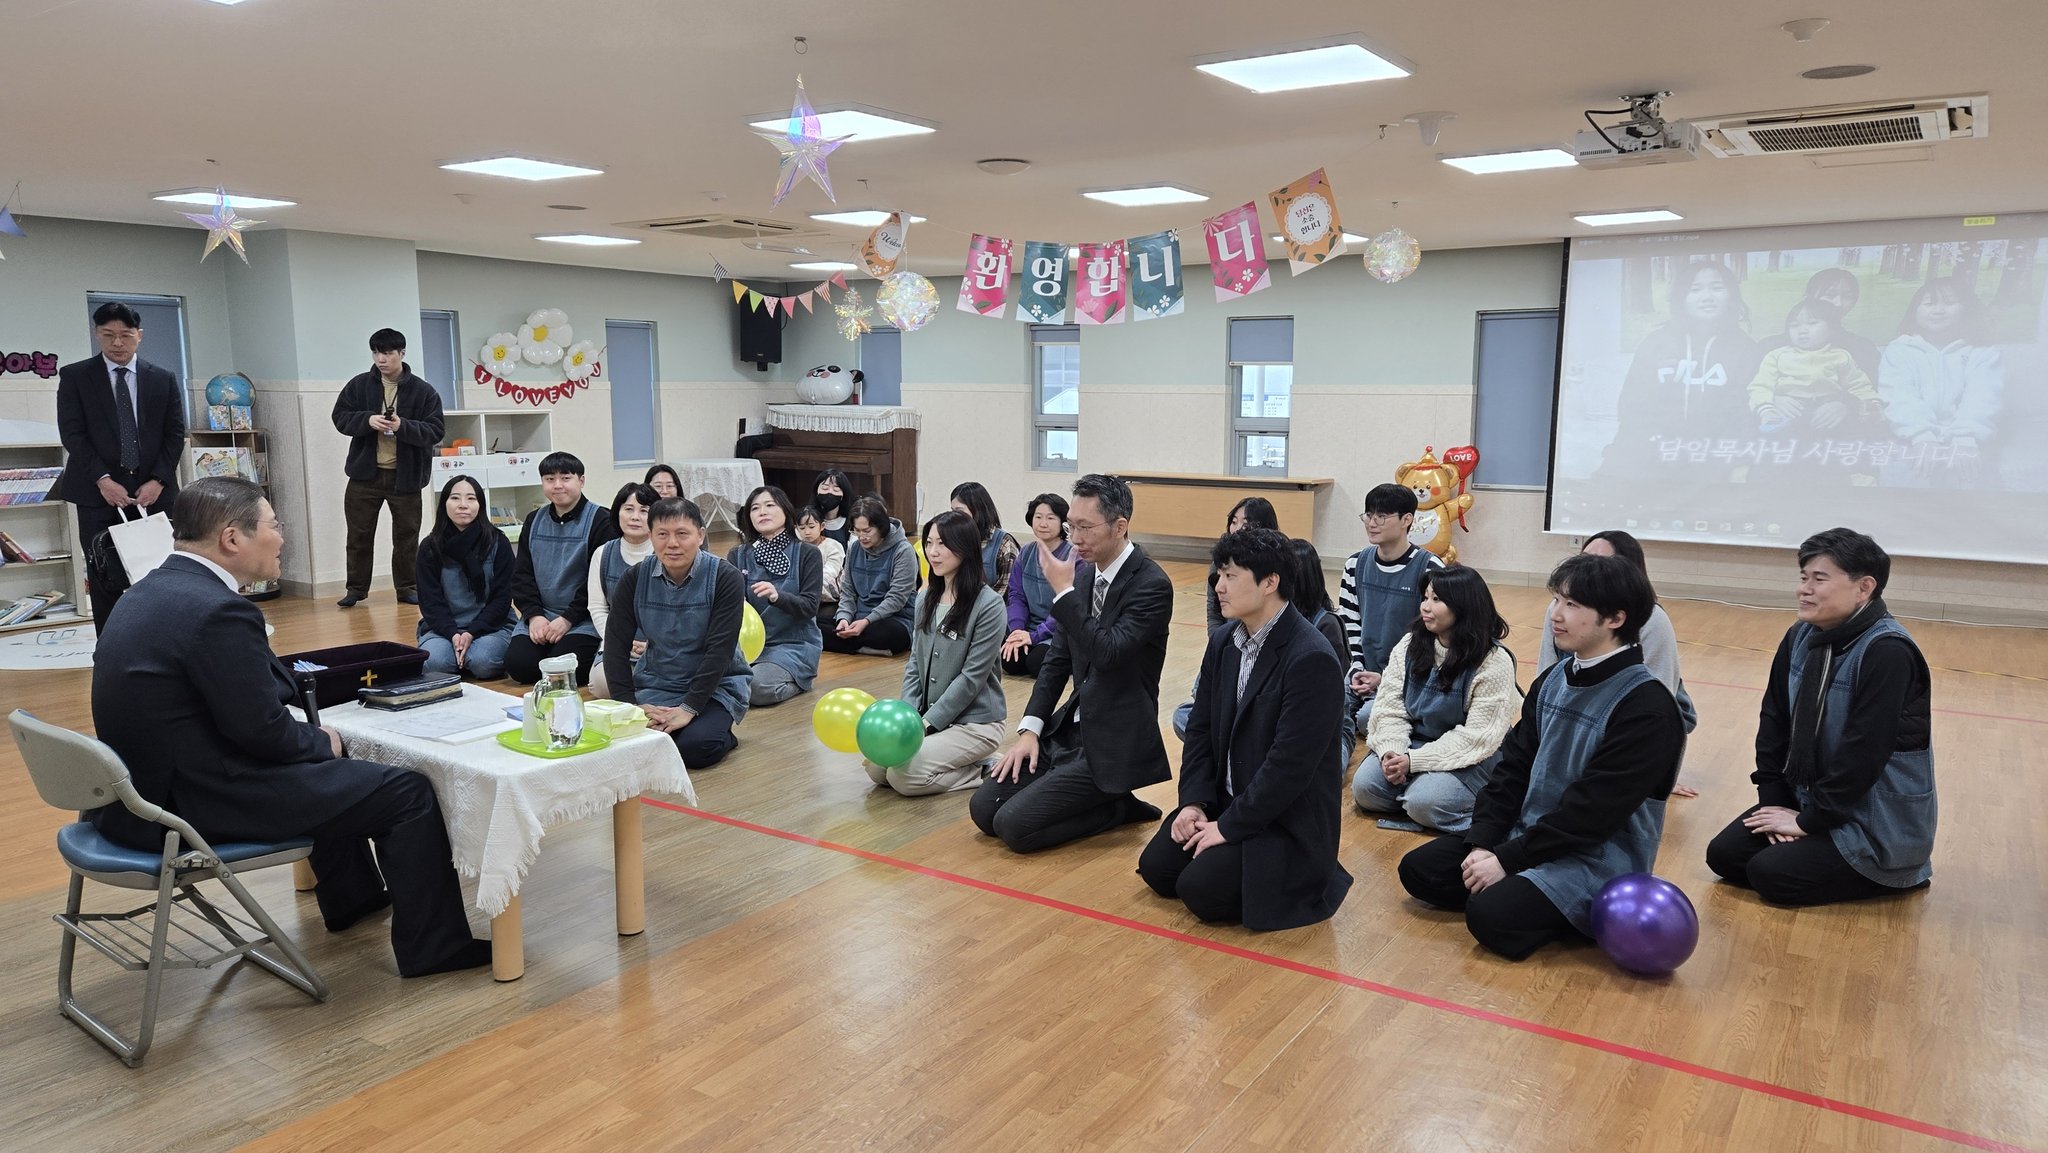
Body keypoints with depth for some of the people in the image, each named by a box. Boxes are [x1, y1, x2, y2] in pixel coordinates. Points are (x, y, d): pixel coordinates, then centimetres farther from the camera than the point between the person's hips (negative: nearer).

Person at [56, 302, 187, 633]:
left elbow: (175, 434, 6)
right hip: (99, 494, -1)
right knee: (105, 582, -2)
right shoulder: (74, 376, 5)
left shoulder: (163, 380, 10)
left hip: (153, 492, 1)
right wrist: (102, 480, -13)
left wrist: (158, 481, -6)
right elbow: (72, 433, -2)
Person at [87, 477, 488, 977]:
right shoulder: (216, 610, -24)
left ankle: (353, 896, 47)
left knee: (326, 766, 32)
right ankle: (434, 944, 9)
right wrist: (323, 742, -1)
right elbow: (262, 730, -20)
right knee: (409, 790, -3)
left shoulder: (149, 592, 7)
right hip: (196, 804, -10)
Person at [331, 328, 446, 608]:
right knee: (359, 534, 8)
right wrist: (367, 420, -18)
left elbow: (435, 431, -8)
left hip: (405, 475, -2)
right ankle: (356, 587, 20)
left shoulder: (424, 391, -4)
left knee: (407, 535, 6)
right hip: (365, 473, 2)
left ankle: (408, 587, 18)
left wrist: (403, 426, -25)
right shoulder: (358, 385, 2)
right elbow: (340, 417, 2)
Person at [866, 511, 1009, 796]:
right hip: (927, 715, 7)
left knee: (903, 775, -21)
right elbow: (914, 663, 8)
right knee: (875, 766, -9)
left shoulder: (989, 605, -16)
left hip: (975, 721, -7)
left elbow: (972, 677, -17)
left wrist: (926, 723, -17)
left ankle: (984, 769, 0)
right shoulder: (926, 597, 6)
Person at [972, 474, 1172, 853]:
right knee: (983, 809, 2)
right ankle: (1104, 799, 13)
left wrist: (1064, 591, -24)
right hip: (1070, 728, 8)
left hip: (1113, 743, -8)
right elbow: (1058, 659, 10)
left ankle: (1118, 806, 5)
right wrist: (1029, 729, 1)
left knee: (1014, 825, -15)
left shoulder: (1151, 584, -17)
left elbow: (1109, 653, -30)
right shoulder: (1085, 574, 6)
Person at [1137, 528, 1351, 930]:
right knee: (1156, 867, -3)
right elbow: (1201, 729, 7)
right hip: (1223, 801, 8)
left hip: (1287, 818, -7)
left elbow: (1290, 765, -25)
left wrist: (1229, 827, -20)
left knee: (1201, 889, -19)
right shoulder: (1223, 643, 3)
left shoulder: (1312, 659, -24)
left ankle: (1300, 875, 6)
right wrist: (1193, 802, -6)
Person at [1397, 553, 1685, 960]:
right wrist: (1482, 842, -9)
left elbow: (1592, 809, -22)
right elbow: (1514, 767, 4)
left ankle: (1592, 912, -2)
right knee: (1418, 868, -4)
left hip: (1597, 858, -7)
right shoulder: (1552, 680, 5)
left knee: (1492, 914, -27)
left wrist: (1508, 859, -20)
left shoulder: (1646, 705, -20)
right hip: (1526, 834, 7)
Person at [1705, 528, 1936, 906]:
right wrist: (1773, 798, -4)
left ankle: (1894, 870, 5)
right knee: (1724, 854, -3)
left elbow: (1863, 754, -26)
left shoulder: (1888, 653, -25)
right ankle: (1835, 857, 13)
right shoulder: (1801, 638, 0)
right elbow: (1774, 722, 4)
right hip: (1807, 798, 7)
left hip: (1878, 821, -7)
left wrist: (1808, 820, -18)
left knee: (1771, 873, -17)